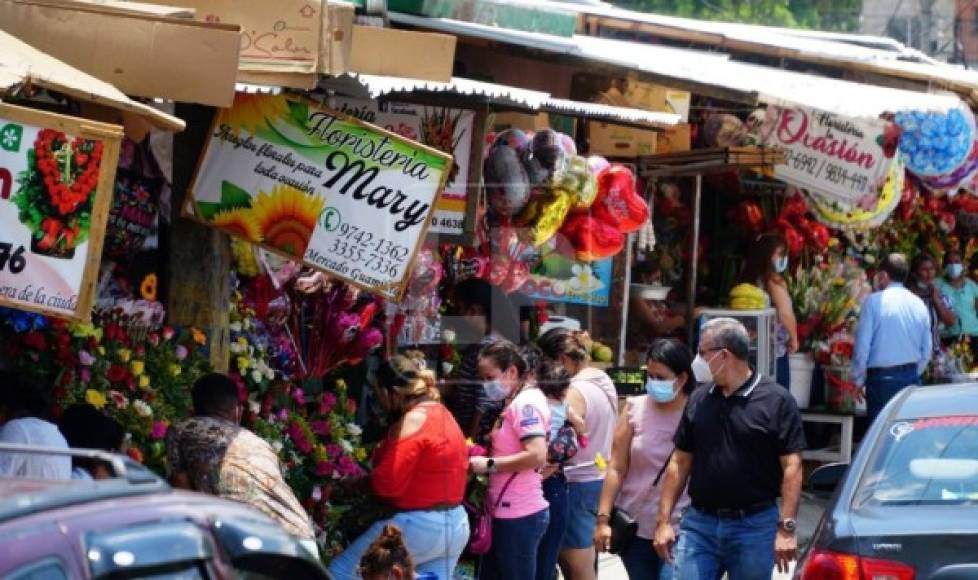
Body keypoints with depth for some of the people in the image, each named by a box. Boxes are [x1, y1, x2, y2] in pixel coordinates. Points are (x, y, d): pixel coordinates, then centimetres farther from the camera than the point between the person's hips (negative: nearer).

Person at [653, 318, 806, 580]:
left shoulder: (777, 401, -6)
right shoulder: (699, 400, 9)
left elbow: (791, 467, -8)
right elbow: (680, 462, 12)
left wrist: (786, 528, -15)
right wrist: (664, 521, 6)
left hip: (755, 527, -4)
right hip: (700, 523, 4)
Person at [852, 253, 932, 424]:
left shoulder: (874, 301, -7)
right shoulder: (919, 304, 7)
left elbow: (862, 344, -8)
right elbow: (927, 350, 10)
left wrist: (858, 379, 2)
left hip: (881, 378, -4)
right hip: (911, 377, 4)